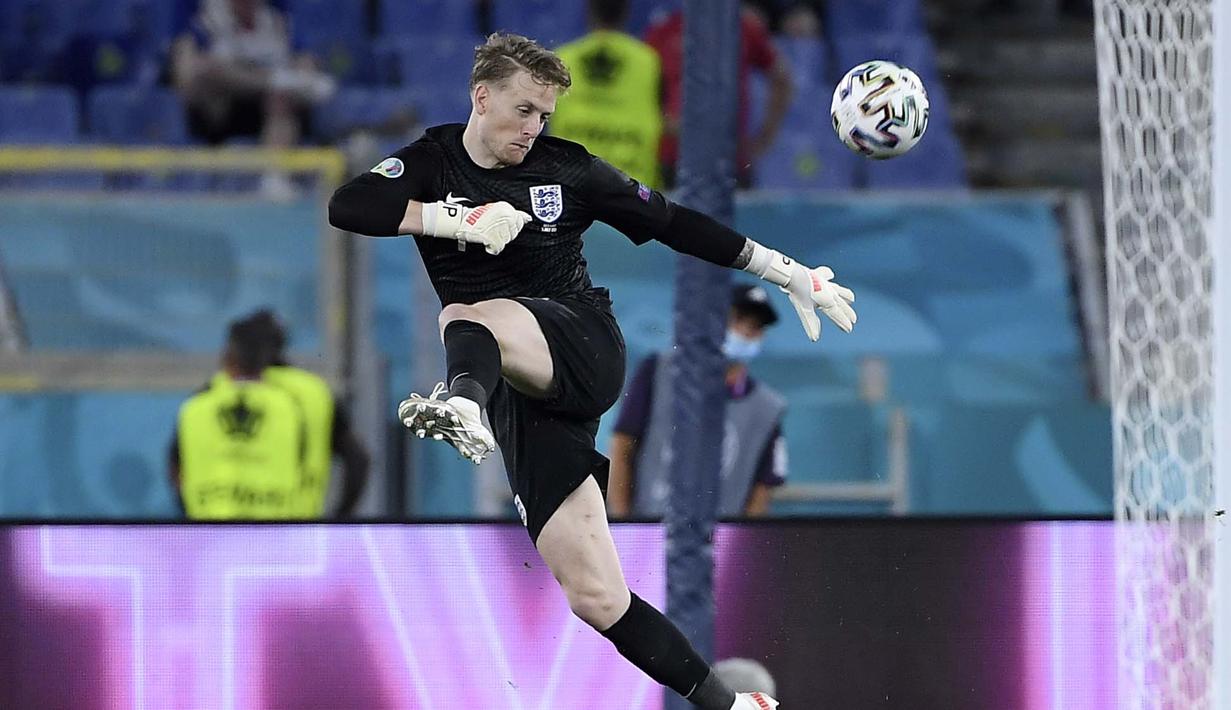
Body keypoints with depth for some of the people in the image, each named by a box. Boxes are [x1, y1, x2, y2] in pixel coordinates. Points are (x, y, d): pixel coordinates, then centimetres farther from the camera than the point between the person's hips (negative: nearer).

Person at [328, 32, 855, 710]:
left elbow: (676, 223, 15)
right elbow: (347, 206, -7)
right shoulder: (432, 163, 10)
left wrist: (791, 274, 15)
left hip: (585, 349, -2)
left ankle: (462, 401, -71)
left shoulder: (567, 167, 10)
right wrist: (461, 218, -14)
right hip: (519, 395, 2)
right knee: (595, 598, -8)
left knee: (464, 318, -36)